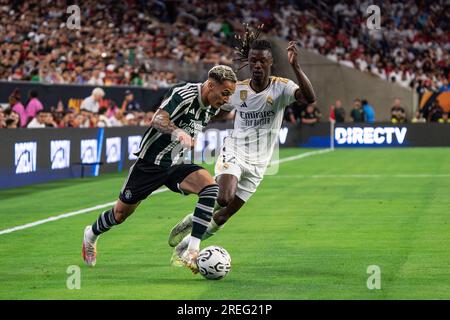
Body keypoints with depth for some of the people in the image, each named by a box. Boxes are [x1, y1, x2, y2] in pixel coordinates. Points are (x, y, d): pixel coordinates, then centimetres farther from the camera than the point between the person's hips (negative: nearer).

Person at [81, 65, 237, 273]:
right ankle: (91, 235, 43)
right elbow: (158, 120, -39)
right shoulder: (183, 94, -23)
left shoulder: (212, 107, 1)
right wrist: (178, 132, -53)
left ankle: (192, 253, -27)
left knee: (210, 187, -23)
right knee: (121, 213, 8)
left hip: (175, 165, 6)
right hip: (150, 162, -6)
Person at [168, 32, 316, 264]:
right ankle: (193, 219, -1)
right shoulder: (237, 90, -3)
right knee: (224, 199, -31)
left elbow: (310, 99, -31)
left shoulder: (281, 87, -11)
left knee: (220, 218, 4)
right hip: (234, 152, 0)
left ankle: (183, 248, 25)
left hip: (257, 164, 0)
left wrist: (295, 66, -41)